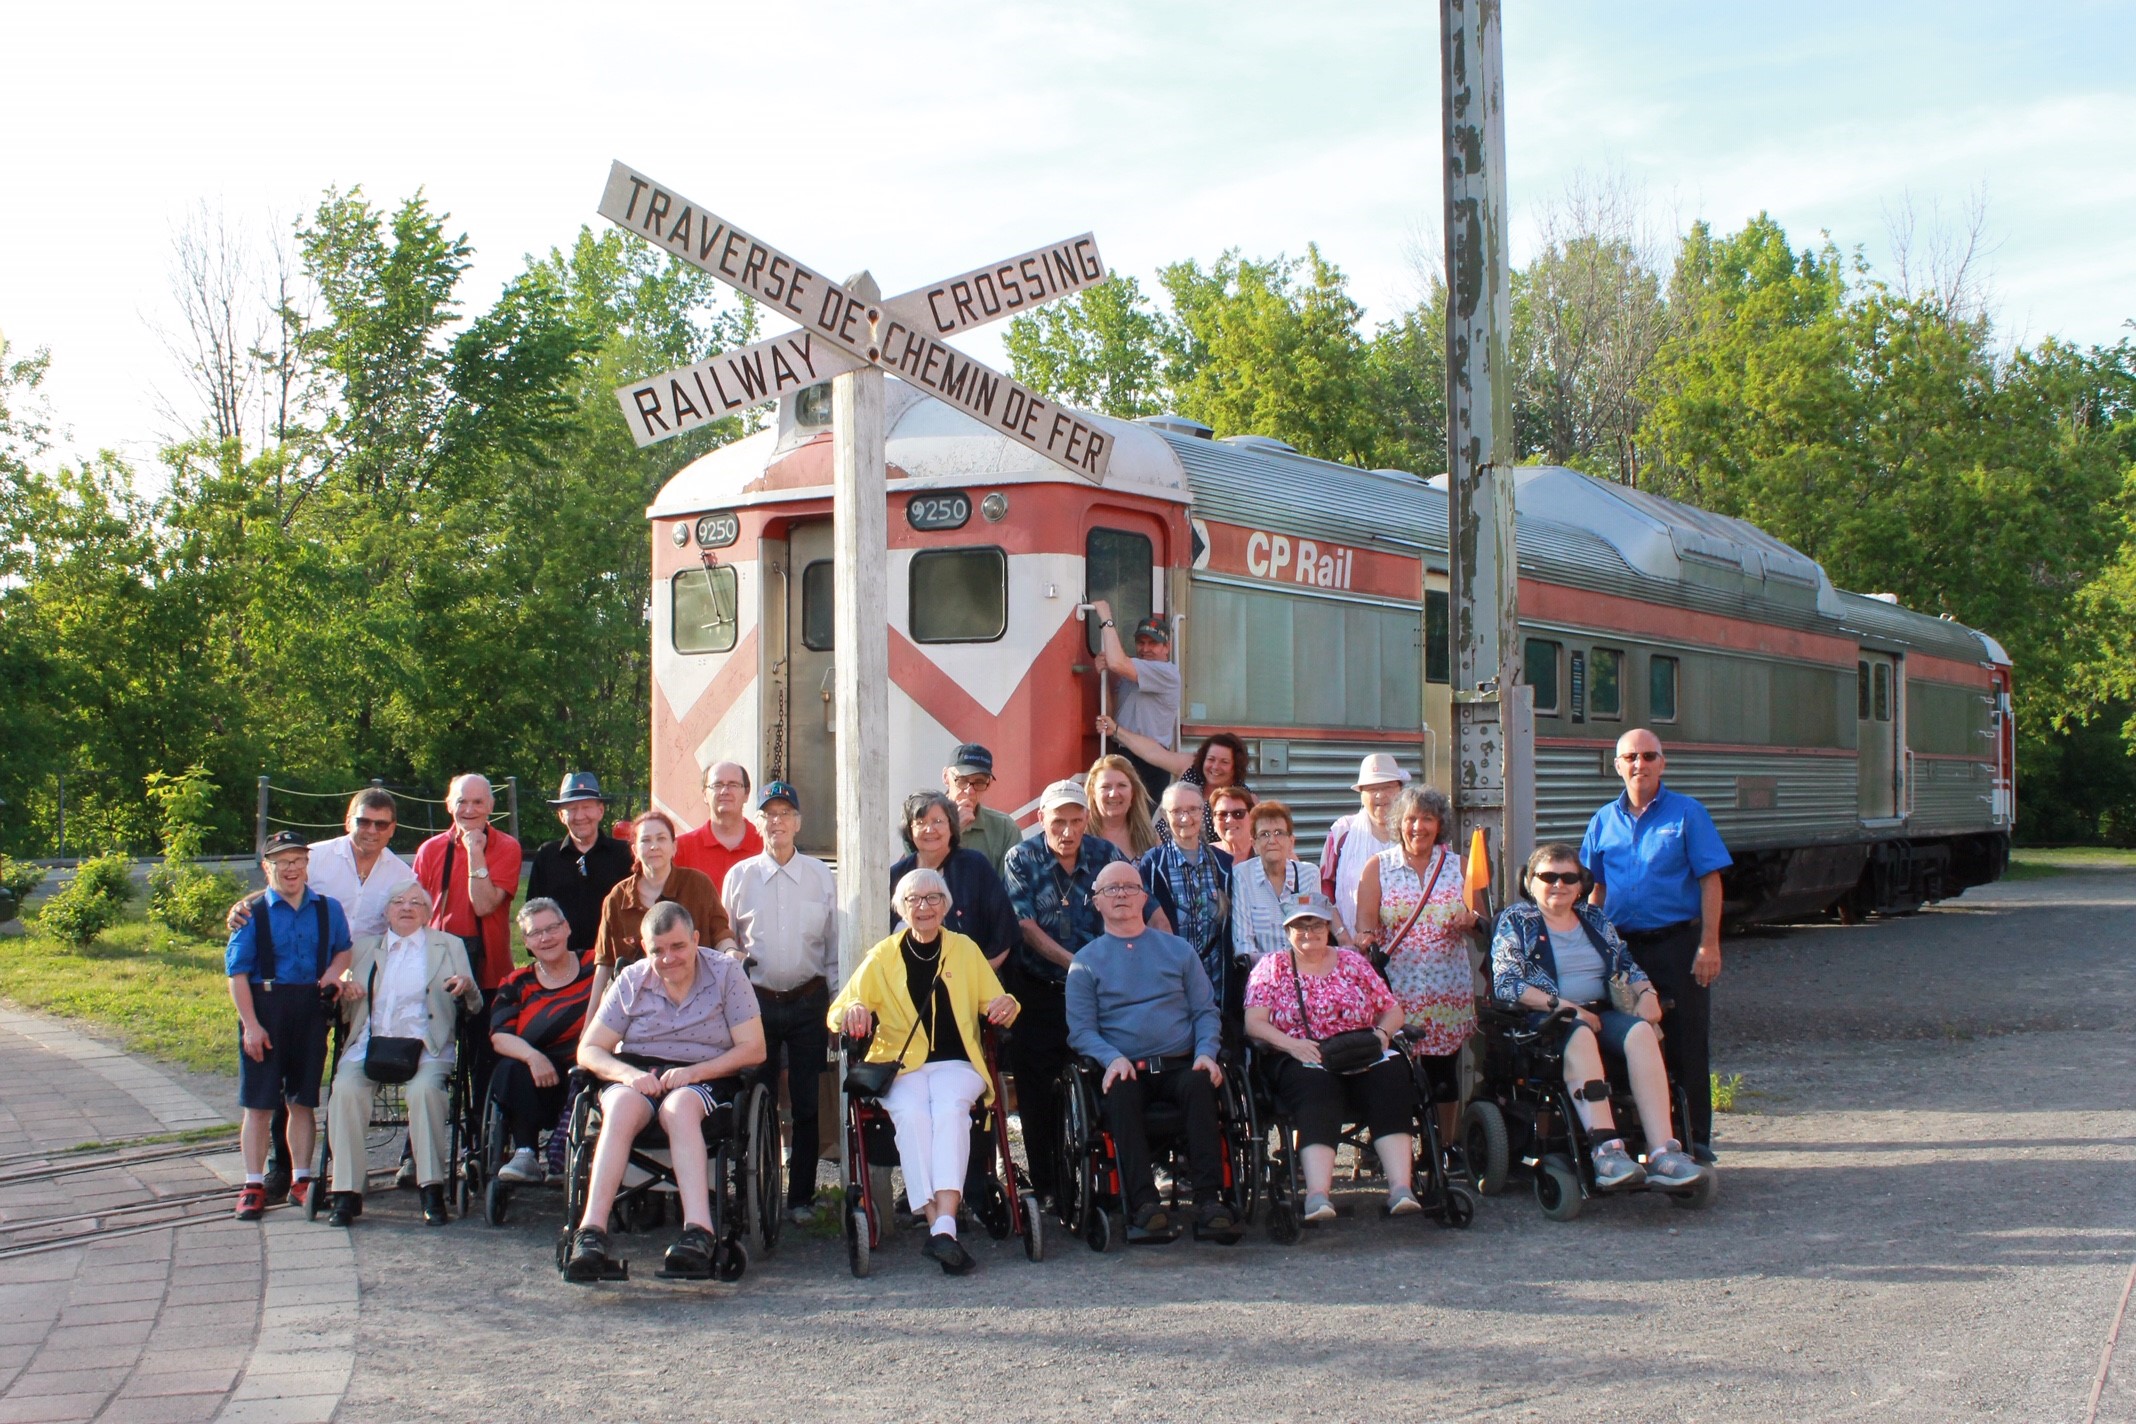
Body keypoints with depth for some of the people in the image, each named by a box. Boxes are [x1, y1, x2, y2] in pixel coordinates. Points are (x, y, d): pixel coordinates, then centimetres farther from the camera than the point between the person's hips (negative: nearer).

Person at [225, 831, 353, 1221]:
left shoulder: (328, 909, 6)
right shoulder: (253, 913, -4)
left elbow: (344, 948, 21)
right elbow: (237, 971, -6)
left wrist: (335, 970, -3)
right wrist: (250, 1024, -12)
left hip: (311, 1011, 3)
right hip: (265, 1010, -3)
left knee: (302, 1100, 11)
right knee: (259, 1103, 2)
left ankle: (301, 1180, 20)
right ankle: (254, 1186, 8)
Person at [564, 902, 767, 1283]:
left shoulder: (725, 973, 3)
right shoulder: (631, 981, 9)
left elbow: (753, 1048, -4)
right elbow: (588, 1050, 5)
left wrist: (694, 1071, -18)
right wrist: (627, 1073, -17)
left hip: (705, 1079, -2)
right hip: (638, 1076, 2)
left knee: (679, 1105, -38)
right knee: (621, 1105, -34)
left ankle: (698, 1230, -51)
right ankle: (592, 1231, -46)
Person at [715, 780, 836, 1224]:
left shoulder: (822, 876, 5)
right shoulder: (739, 876, 6)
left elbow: (834, 946, 7)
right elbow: (723, 939, 13)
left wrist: (836, 1008, 4)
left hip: (808, 1000, 0)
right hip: (756, 1000, 0)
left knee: (807, 1104, 2)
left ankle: (801, 1196, 11)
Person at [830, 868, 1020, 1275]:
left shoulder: (966, 949, 16)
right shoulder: (882, 957, 13)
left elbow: (995, 1005, 16)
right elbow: (836, 1014, 10)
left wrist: (1007, 1004, -9)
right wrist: (852, 1012, -14)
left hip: (956, 1063, 0)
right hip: (900, 1065, 0)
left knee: (950, 1109, -34)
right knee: (912, 1115, -33)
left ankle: (944, 1224, -45)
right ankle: (939, 1226, -39)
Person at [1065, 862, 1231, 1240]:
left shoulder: (1178, 950, 19)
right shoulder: (1086, 961, 14)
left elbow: (1206, 1011, 14)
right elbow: (1080, 1030, 4)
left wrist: (1206, 1053, -6)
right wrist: (1112, 1058, -15)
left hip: (1179, 1066, 1)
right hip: (1125, 1069, -1)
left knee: (1201, 1083, -32)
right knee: (1120, 1093, -35)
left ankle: (1209, 1199, -35)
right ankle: (1144, 1204, -40)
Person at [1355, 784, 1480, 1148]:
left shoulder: (1457, 866, 10)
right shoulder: (1378, 867, 5)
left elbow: (1475, 921, 12)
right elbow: (1365, 922, -2)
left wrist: (1470, 921, -10)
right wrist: (1366, 940, -23)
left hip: (1448, 991, 2)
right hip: (1395, 990, -2)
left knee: (1444, 1072, 5)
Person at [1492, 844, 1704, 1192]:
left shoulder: (1595, 918, 22)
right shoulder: (1515, 921, 7)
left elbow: (1628, 965, 21)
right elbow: (1505, 984, -5)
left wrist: (1647, 993, -2)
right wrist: (1563, 1006, -16)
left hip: (1601, 1012, 4)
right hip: (1544, 1019, -4)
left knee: (1640, 1032, -29)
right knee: (1580, 1036, -39)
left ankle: (1662, 1151, -41)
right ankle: (1607, 1148, -51)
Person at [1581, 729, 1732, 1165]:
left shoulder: (1687, 813, -2)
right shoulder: (1604, 821, 10)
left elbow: (1710, 882, -6)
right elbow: (1597, 888, 16)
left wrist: (1709, 945, -13)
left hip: (1678, 943, -4)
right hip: (1624, 945, 4)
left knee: (1686, 1044, 0)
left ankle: (1696, 1140, 8)